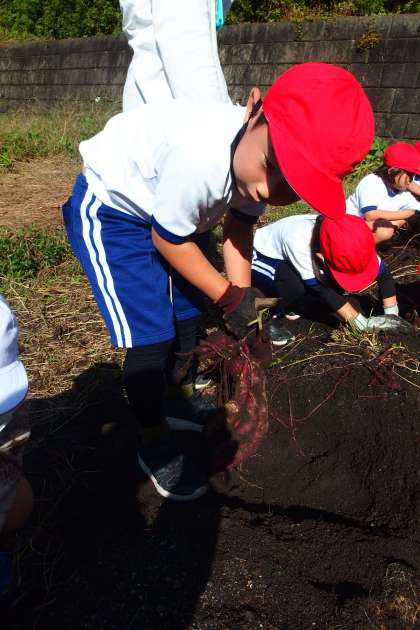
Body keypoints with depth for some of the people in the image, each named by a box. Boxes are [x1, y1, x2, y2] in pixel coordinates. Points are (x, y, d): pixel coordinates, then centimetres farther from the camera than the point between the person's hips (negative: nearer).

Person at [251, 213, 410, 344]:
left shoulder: (341, 239, -26)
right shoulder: (298, 240, -41)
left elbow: (383, 272, -15)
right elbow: (320, 287, -35)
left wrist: (392, 314, -18)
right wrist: (363, 323, -33)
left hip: (286, 262, 6)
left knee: (336, 283, -19)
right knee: (296, 283, -37)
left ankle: (289, 306, 0)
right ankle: (276, 318, -12)